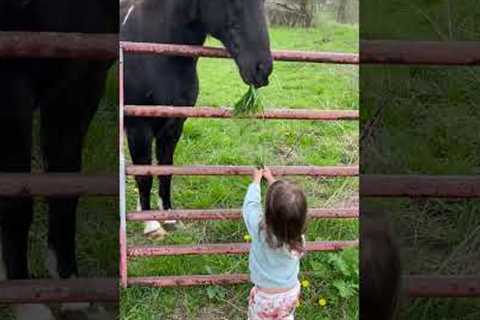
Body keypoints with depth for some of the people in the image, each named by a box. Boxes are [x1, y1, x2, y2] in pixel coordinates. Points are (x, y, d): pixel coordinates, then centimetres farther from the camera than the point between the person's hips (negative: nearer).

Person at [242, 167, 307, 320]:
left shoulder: (259, 229, -34)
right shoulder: (298, 233, -24)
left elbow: (250, 205, -14)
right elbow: (284, 208, -6)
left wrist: (256, 181, 3)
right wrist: (271, 180, 9)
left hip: (266, 295, -2)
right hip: (291, 292, 2)